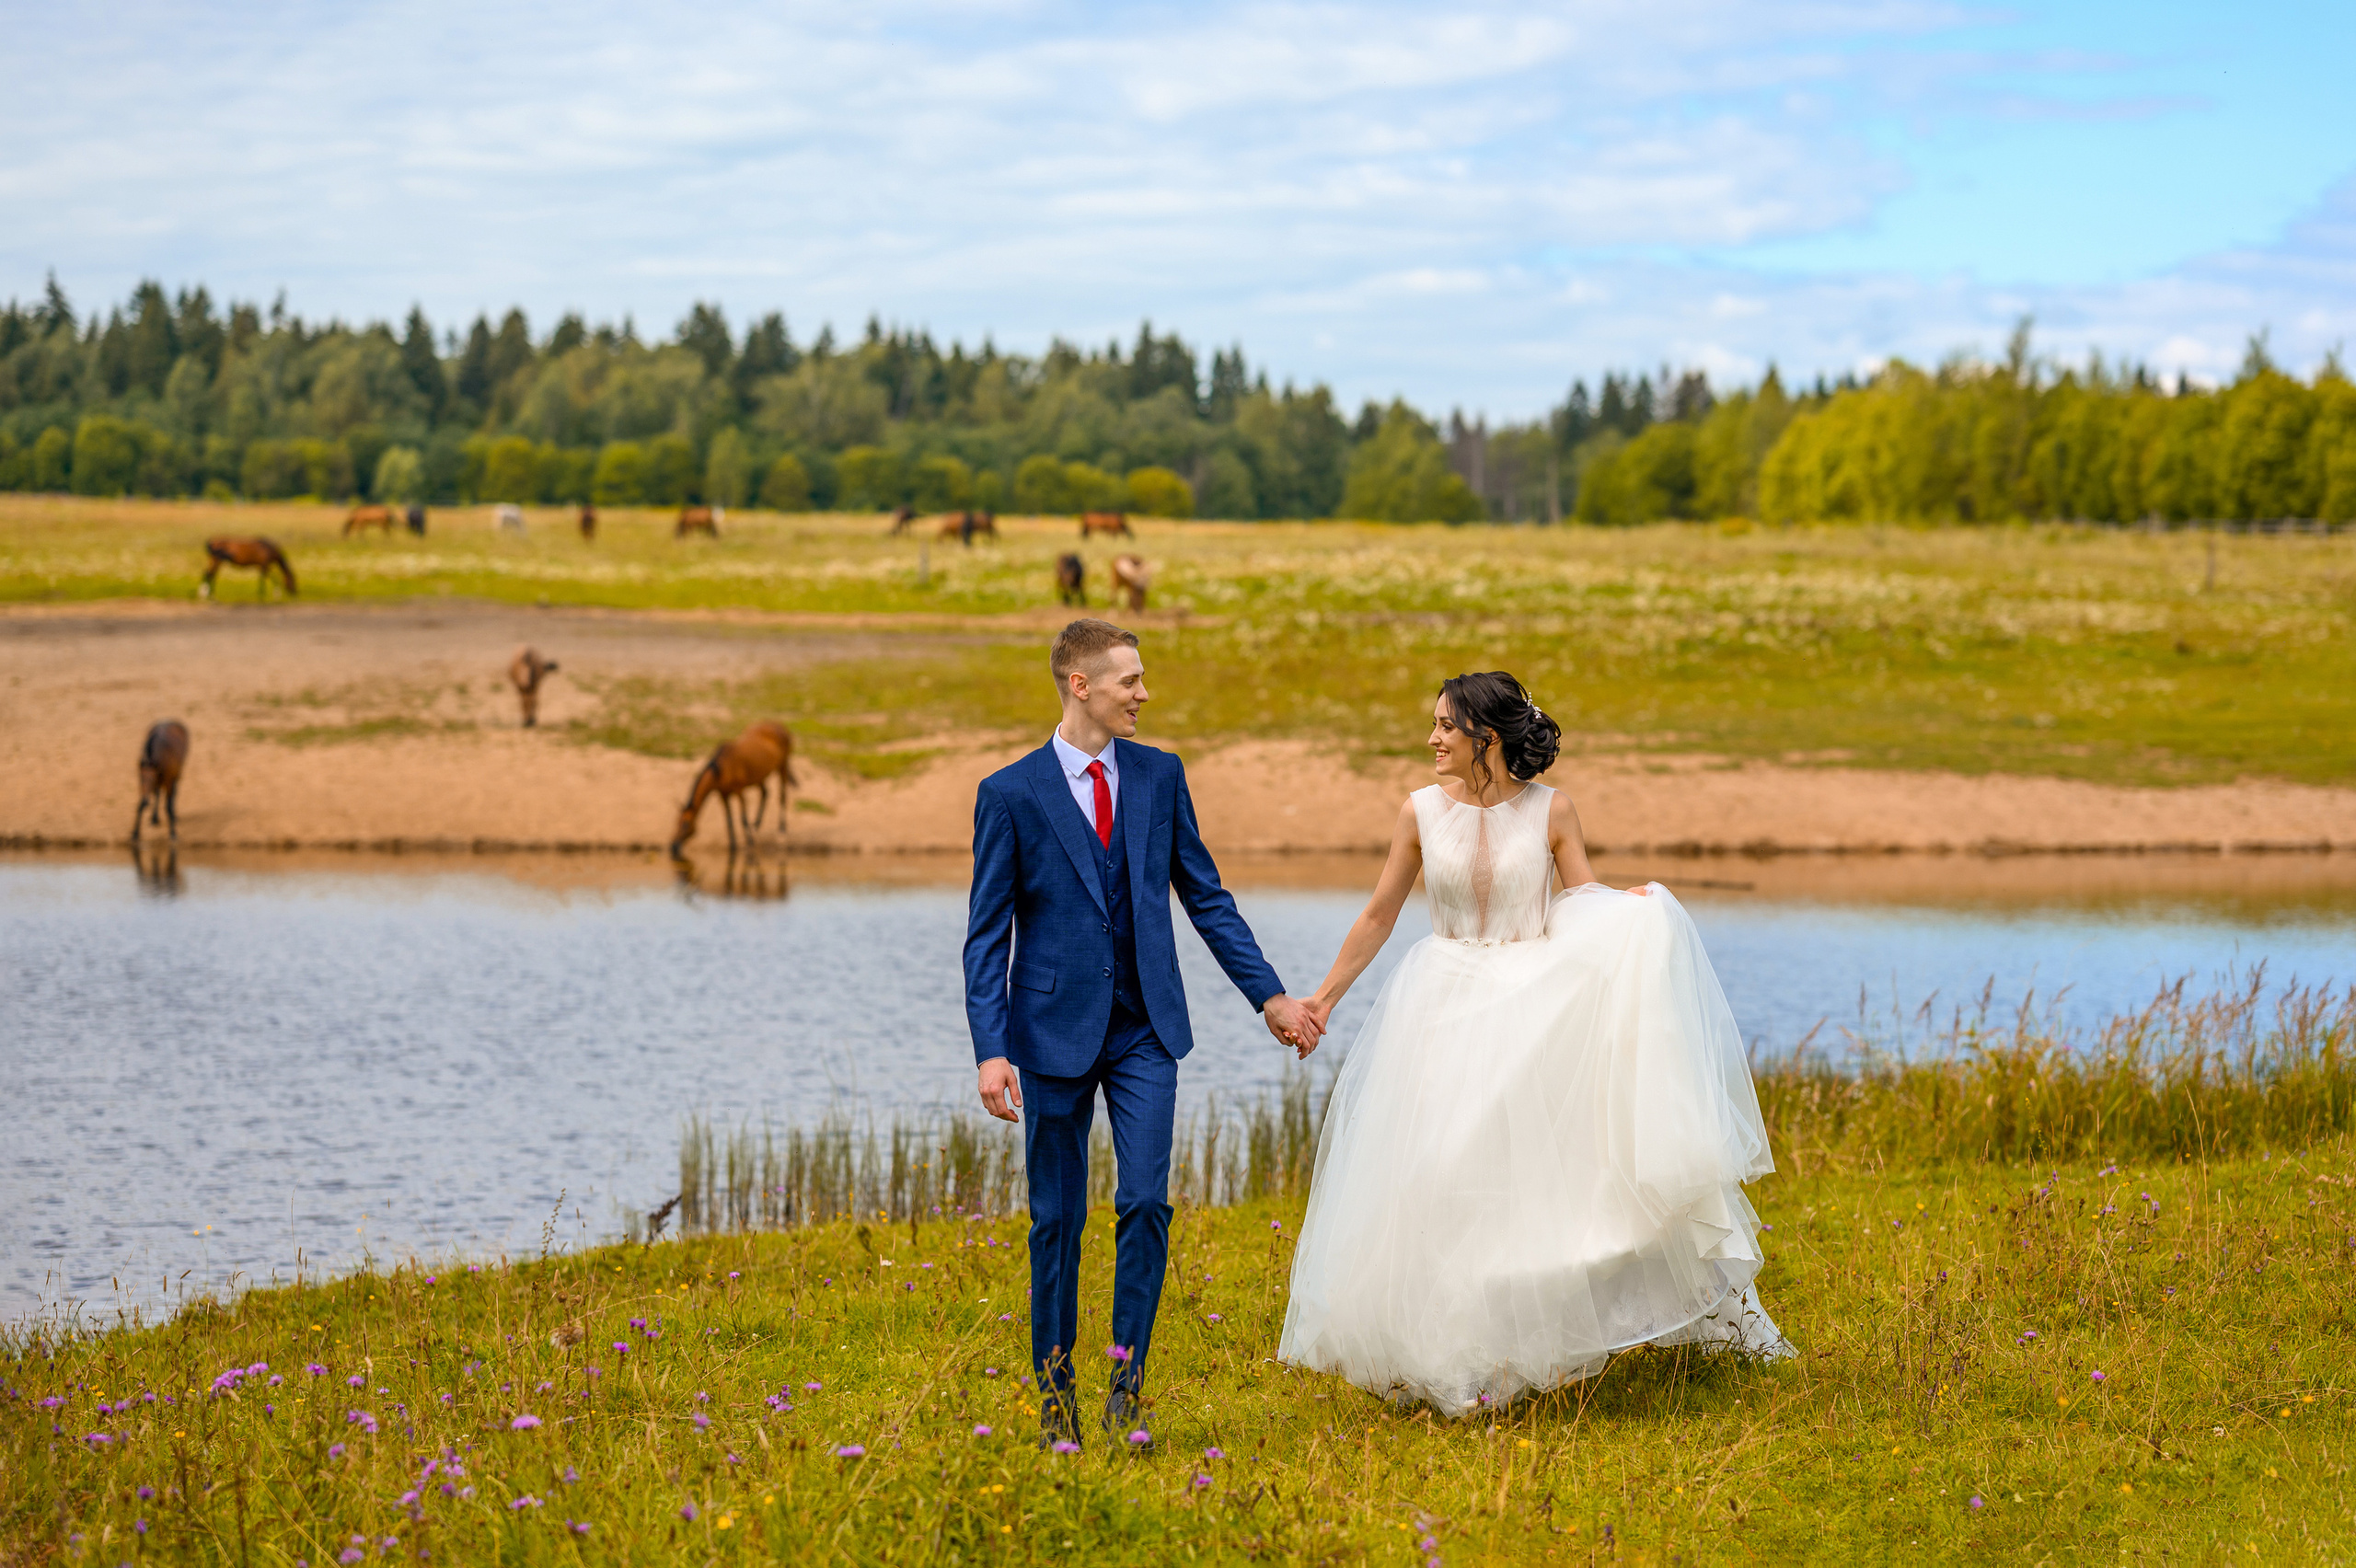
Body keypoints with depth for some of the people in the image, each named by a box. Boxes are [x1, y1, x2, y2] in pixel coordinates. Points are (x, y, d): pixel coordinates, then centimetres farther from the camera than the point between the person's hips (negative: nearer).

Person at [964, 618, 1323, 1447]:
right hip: (1056, 1029, -2)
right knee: (1057, 1218, 4)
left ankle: (1128, 1373, 3)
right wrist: (991, 1051, -13)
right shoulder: (1010, 795, -5)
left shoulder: (1158, 774, 5)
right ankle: (1056, 1385, 17)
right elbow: (987, 936, -4)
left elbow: (1204, 895, 12)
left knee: (1146, 1201, -9)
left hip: (1146, 1028, 2)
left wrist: (1270, 995, 8)